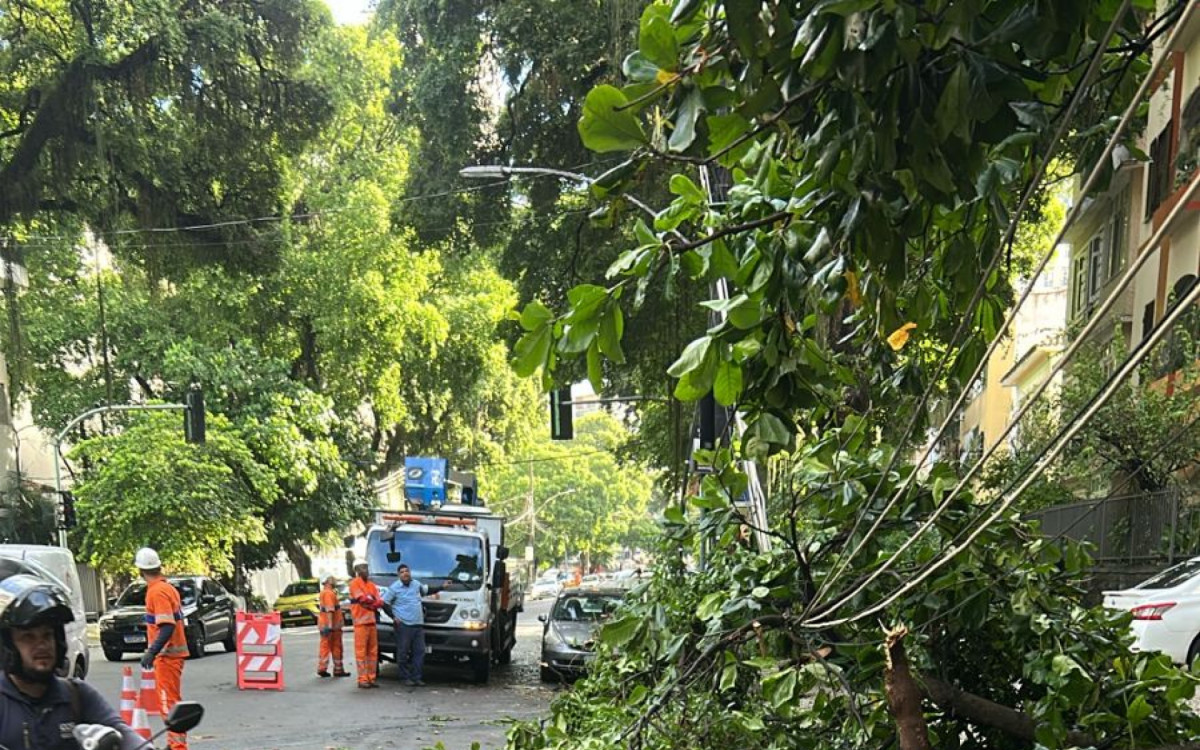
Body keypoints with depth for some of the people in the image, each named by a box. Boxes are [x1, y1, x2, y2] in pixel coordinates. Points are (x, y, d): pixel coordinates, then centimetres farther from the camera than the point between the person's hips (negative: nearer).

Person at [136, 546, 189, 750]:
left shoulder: (157, 591, -17)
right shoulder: (168, 587, 12)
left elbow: (168, 626, -25)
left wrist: (152, 652, -26)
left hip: (167, 654, -10)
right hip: (173, 652, 10)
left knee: (169, 702, -8)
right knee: (170, 700, 18)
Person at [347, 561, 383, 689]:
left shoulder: (371, 585, 18)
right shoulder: (355, 583, -2)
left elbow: (380, 602, 7)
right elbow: (363, 599, -15)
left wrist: (369, 602, -12)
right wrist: (374, 601, 1)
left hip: (372, 621, 7)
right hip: (361, 622, -7)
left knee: (373, 651, 7)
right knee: (361, 652, -6)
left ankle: (371, 678, 11)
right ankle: (362, 679, -4)